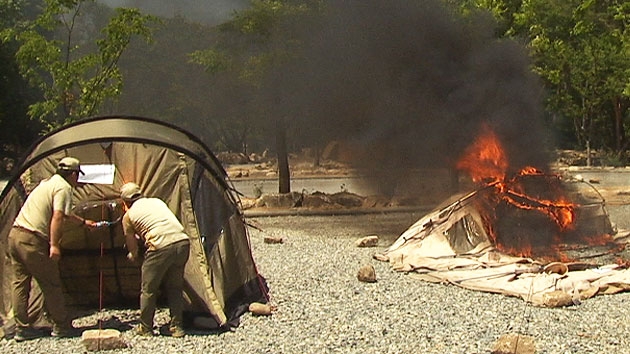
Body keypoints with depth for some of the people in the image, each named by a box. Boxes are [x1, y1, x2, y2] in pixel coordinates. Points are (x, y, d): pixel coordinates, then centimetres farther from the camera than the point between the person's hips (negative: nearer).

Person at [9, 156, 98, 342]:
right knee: (51, 284, 2)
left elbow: (65, 212, 38)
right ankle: (62, 326, 10)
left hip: (15, 234, 9)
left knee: (19, 282, 9)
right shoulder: (64, 188, -5)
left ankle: (22, 328, 12)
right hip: (33, 240, -9)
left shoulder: (47, 182, 24)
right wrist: (54, 245, -21)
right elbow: (57, 217, -19)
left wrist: (84, 222, 50)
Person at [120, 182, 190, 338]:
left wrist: (133, 256, 43)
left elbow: (131, 243, 22)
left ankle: (145, 328, 21)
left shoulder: (128, 216, 12)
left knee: (148, 290, 12)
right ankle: (177, 326, 21)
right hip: (183, 242, 5)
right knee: (175, 287, 19)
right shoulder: (157, 201, 25)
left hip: (161, 247, -5)